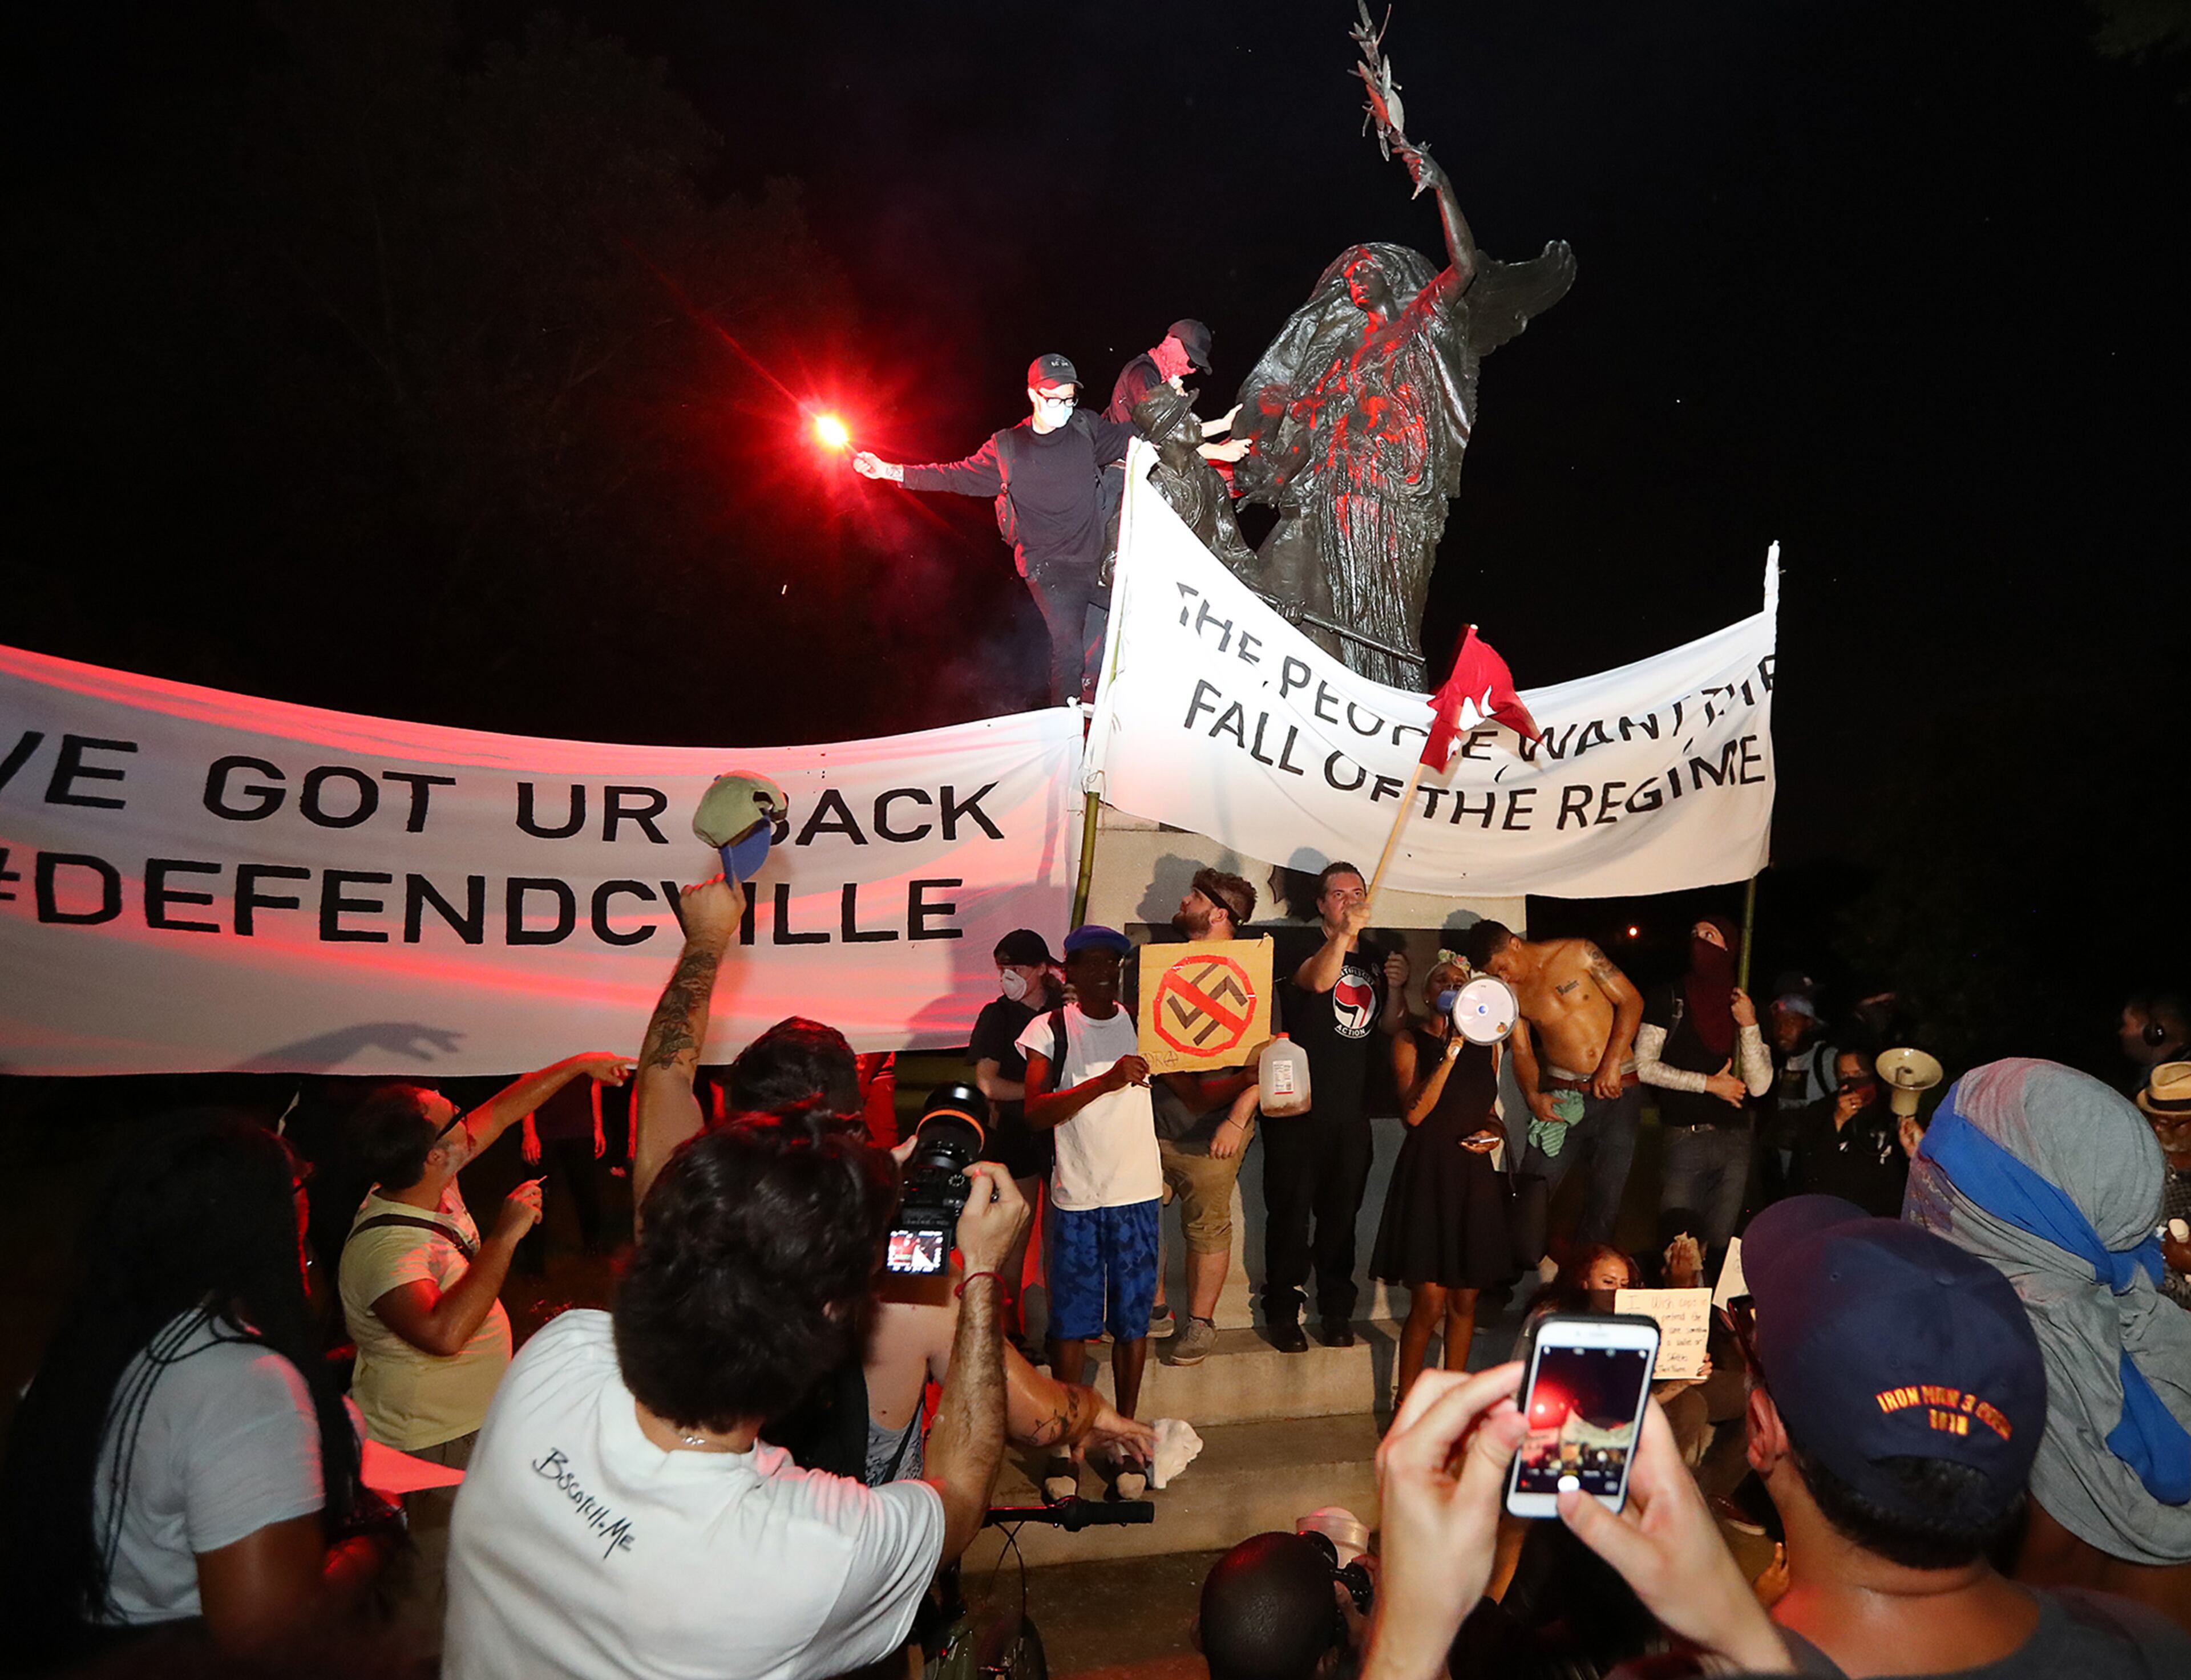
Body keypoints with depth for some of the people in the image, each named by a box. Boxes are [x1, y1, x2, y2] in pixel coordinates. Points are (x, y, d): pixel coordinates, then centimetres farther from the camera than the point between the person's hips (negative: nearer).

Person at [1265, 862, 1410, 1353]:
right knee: (1291, 1211, 0)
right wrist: (1344, 934, -36)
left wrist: (1396, 988, 0)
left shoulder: (1374, 958, 16)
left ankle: (1337, 1312, 21)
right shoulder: (1300, 944, 0)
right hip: (1298, 1106, -5)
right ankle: (1283, 1313, 10)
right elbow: (1318, 980, -22)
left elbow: (1390, 1028, 18)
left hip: (1351, 1110, 5)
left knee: (1342, 1214, 10)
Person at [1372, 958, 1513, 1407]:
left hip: (1474, 1176, 5)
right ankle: (1407, 1401, 11)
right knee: (1429, 1303, -7)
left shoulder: (1485, 1045, 13)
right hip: (1427, 1173, -5)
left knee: (1465, 1300, 8)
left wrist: (1494, 1132, 3)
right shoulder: (1410, 1041, -1)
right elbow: (1414, 1113, -13)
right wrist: (1448, 1058, -19)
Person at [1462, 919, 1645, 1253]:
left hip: (1617, 1090, -2)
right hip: (1561, 1095, 2)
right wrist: (1532, 1095, -12)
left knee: (1607, 1191, 0)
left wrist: (1611, 1063, -13)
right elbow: (1522, 1052, 7)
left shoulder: (1578, 953, -4)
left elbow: (1631, 1001, -5)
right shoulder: (1511, 994, 5)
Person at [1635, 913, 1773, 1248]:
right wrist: (1709, 1084, -7)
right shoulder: (1669, 998, 2)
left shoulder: (1746, 1007, 9)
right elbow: (1644, 1066, -5)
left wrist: (1749, 1025, -8)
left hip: (1735, 1141, 3)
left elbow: (1759, 1086, 1)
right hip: (1684, 1140, -3)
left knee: (1720, 1243, 10)